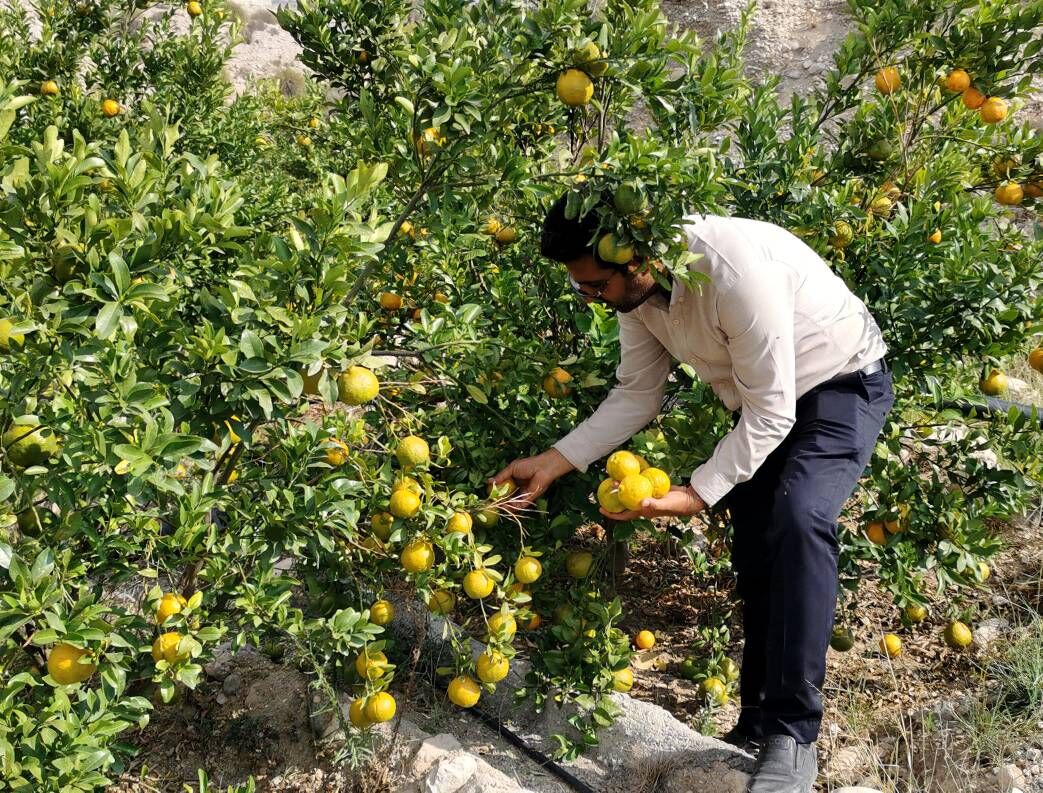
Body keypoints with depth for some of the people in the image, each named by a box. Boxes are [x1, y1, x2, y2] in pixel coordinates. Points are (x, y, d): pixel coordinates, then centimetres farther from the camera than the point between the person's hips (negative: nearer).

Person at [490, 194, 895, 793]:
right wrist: (554, 462, -11)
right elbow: (637, 394, -3)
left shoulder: (735, 268, -37)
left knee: (798, 520, -30)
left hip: (843, 385, -8)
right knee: (755, 553, 8)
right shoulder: (637, 288, -12)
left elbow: (771, 413, -31)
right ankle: (757, 724, 24)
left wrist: (696, 495, -30)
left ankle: (791, 737, -22)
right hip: (763, 402, 8)